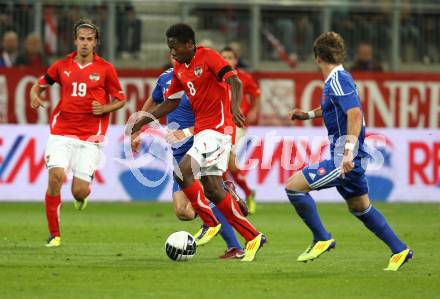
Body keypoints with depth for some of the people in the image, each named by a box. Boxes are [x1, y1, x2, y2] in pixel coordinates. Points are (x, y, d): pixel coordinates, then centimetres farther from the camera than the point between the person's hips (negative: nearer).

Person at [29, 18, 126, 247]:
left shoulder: (105, 69, 1)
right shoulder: (62, 66, 6)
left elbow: (120, 99, 8)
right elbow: (40, 84, 18)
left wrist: (105, 108, -12)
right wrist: (35, 96, -5)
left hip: (90, 136, -1)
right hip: (61, 132, 1)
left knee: (79, 192, -7)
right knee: (56, 177, -19)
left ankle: (81, 195, 36)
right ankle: (54, 234, -5)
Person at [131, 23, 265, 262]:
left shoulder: (208, 57, -9)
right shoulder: (179, 70, 14)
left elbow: (235, 82, -21)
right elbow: (171, 103, 22)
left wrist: (234, 107, -38)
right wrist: (143, 121, 15)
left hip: (217, 127, -8)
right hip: (201, 130, 8)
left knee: (182, 171, -21)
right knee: (212, 190, 3)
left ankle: (210, 224, -9)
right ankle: (253, 237, 8)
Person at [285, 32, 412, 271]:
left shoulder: (338, 81, -17)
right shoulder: (336, 80, 13)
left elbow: (355, 113, -30)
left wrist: (348, 151, -36)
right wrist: (308, 115, 28)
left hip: (344, 161, -10)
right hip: (349, 160, 10)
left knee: (294, 185, -11)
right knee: (361, 208, 22)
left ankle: (321, 238, -2)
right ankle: (400, 250, 27)